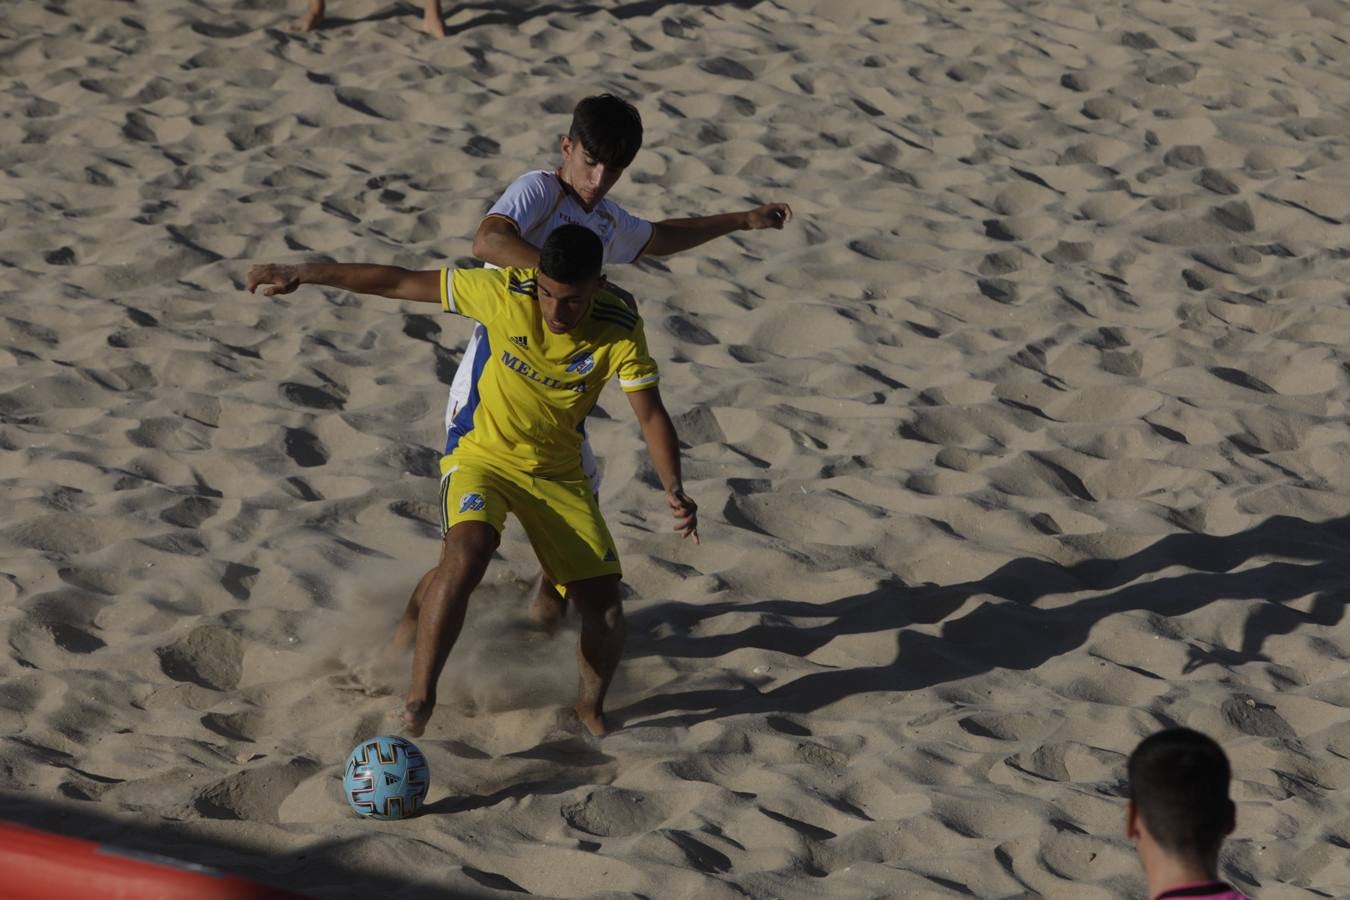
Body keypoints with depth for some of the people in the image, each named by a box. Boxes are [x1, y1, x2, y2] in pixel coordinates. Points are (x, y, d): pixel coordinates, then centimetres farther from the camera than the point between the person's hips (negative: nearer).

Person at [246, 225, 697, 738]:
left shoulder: (620, 333, -18)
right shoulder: (505, 293, -22)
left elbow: (651, 415, -15)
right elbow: (399, 283, -17)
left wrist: (673, 489, -33)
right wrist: (301, 275, -17)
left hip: (558, 473, 2)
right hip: (483, 455, -2)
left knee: (604, 606, -6)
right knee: (465, 557, -33)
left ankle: (591, 705, 24)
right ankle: (419, 695, -23)